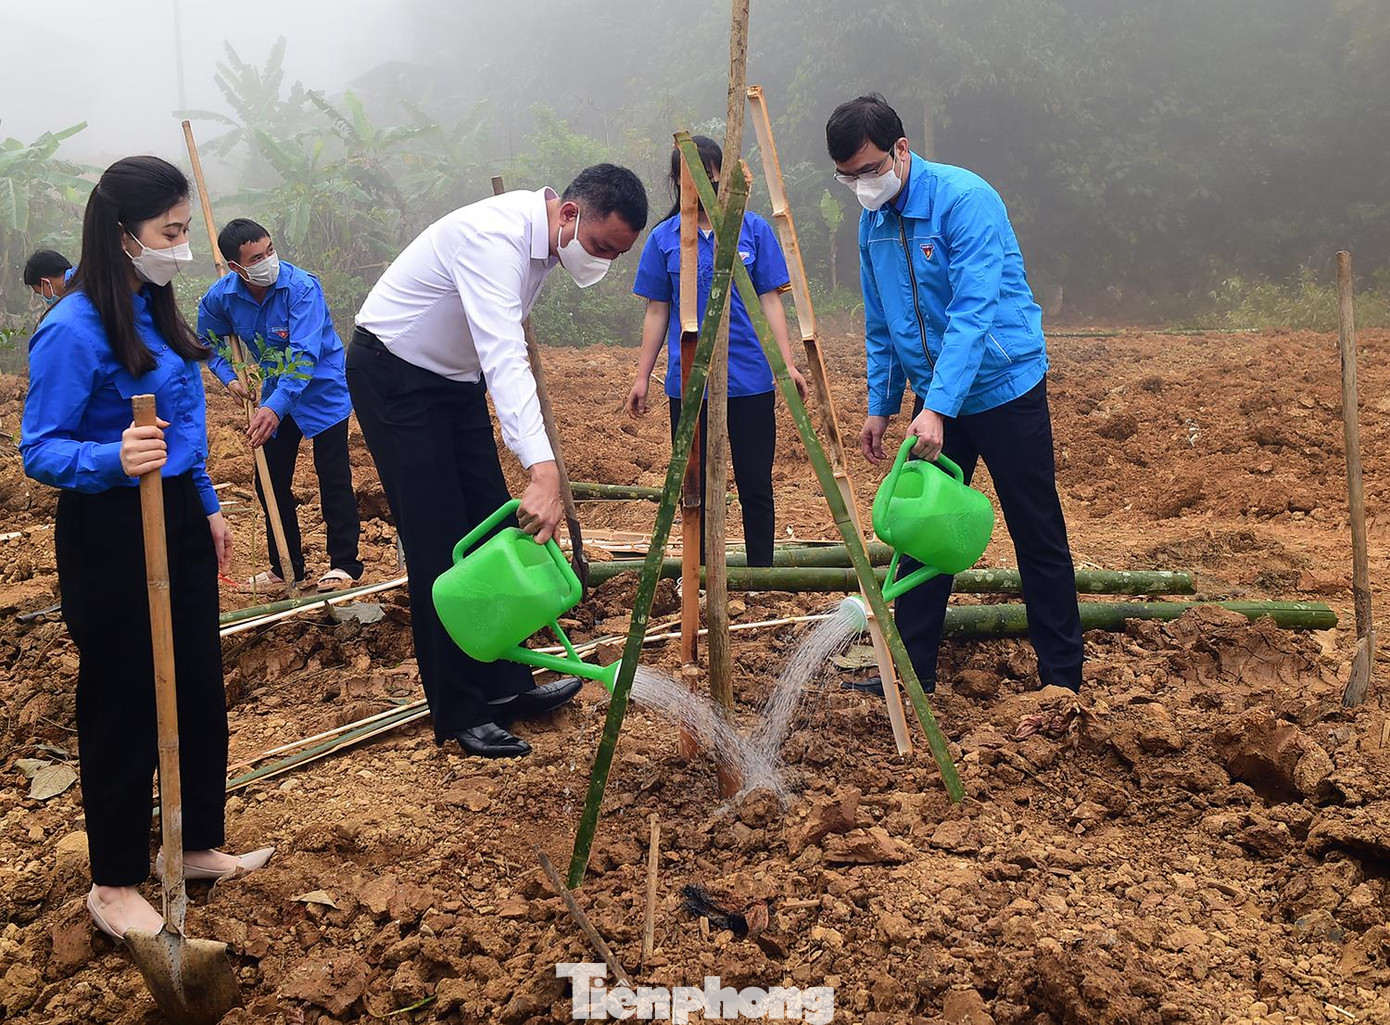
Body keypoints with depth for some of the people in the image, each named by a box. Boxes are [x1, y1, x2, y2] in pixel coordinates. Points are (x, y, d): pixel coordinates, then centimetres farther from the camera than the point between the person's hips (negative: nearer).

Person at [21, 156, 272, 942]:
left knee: (202, 690, 15)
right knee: (124, 707, 4)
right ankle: (115, 883, 21)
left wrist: (208, 506, 18)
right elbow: (40, 450, -17)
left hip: (177, 520, 8)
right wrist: (112, 458, -36)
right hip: (111, 532, -8)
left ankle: (200, 844, 33)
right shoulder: (74, 330, -19)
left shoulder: (157, 311, 6)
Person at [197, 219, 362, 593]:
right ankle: (286, 567, 19)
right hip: (277, 390, 6)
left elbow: (304, 355, -35)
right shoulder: (221, 297, -11)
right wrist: (228, 377, -6)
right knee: (271, 482, 7)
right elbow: (211, 341, 11)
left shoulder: (301, 287, -28)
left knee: (333, 478, -6)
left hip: (321, 388, -6)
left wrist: (276, 406, -43)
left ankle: (344, 563, 6)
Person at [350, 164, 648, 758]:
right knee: (437, 545, -8)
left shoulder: (545, 238, -2)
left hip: (456, 377, 9)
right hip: (392, 374, -9)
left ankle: (506, 685, 17)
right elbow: (503, 357, -44)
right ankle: (459, 714, 1)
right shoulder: (496, 235, -31)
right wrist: (543, 471, -54)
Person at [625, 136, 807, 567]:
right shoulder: (664, 238, 3)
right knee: (695, 486, 9)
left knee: (755, 484, 6)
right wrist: (642, 377, 6)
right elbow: (657, 313, 8)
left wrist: (788, 364, -6)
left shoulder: (754, 229, 1)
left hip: (750, 379, -1)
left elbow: (770, 301, 3)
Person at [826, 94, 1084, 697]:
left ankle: (1062, 680, 13)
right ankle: (911, 673, 15)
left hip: (1002, 389, -6)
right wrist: (881, 406, 11)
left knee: (1039, 538, 3)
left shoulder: (964, 199, -19)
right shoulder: (872, 223, 4)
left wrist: (938, 408, -33)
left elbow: (972, 312, -27)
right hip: (934, 401, 7)